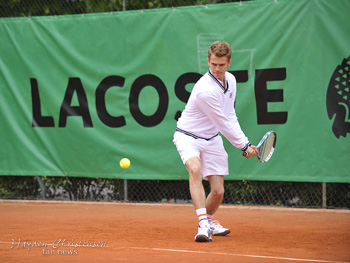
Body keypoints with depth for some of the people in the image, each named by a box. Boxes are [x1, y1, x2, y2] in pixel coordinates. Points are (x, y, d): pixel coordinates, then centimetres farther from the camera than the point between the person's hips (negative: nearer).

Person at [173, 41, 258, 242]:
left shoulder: (230, 80, -2)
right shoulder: (205, 90, -29)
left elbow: (230, 115, 10)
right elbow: (224, 124, -21)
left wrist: (245, 141, 1)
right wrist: (244, 145, -12)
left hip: (211, 139, 7)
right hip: (188, 136, -7)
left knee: (218, 191, 1)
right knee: (195, 169, -37)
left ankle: (209, 221, 32)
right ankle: (203, 224, -42)